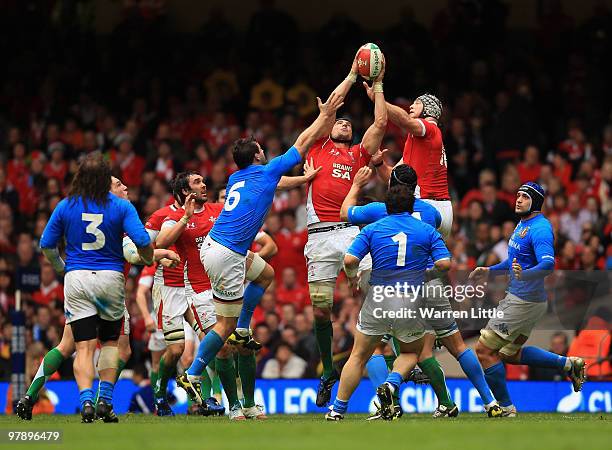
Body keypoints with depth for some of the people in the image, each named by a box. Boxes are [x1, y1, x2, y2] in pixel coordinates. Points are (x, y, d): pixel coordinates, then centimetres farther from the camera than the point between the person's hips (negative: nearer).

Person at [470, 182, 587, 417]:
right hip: (515, 298, 11)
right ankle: (569, 364, 22)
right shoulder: (523, 224, 14)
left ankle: (505, 407, 1)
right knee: (510, 353, 22)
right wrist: (489, 271, 21)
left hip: (526, 300, -11)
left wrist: (524, 275, -48)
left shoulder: (540, 229, -18)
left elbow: (548, 263, -32)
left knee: (484, 350, -7)